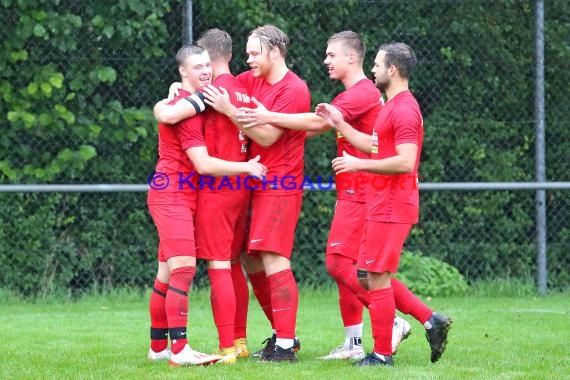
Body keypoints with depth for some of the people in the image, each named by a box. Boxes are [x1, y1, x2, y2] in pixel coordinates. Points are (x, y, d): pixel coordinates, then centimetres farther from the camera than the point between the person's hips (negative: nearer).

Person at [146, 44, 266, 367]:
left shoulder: (198, 101, 15)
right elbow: (203, 164, -20)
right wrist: (247, 168, -13)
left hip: (180, 197, 10)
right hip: (173, 195, -10)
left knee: (168, 272, 12)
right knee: (184, 268, -17)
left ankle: (159, 346, 18)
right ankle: (179, 349, -23)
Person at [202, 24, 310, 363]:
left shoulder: (294, 90, -12)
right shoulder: (253, 80, 11)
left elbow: (267, 136, -18)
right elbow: (212, 87, 18)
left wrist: (229, 110, -22)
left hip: (279, 186, -8)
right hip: (258, 185, 8)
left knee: (273, 260, -14)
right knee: (254, 262, 9)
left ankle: (285, 346, -14)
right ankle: (283, 334, 19)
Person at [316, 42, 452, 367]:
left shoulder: (404, 109, -17)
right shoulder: (395, 106, 16)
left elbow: (405, 161, -24)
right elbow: (376, 146, 26)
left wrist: (359, 164, -19)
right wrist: (340, 124, 21)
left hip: (391, 209, -11)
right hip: (385, 205, 11)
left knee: (378, 278, -5)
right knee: (376, 277, 14)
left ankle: (382, 354, 0)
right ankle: (431, 321, 13)